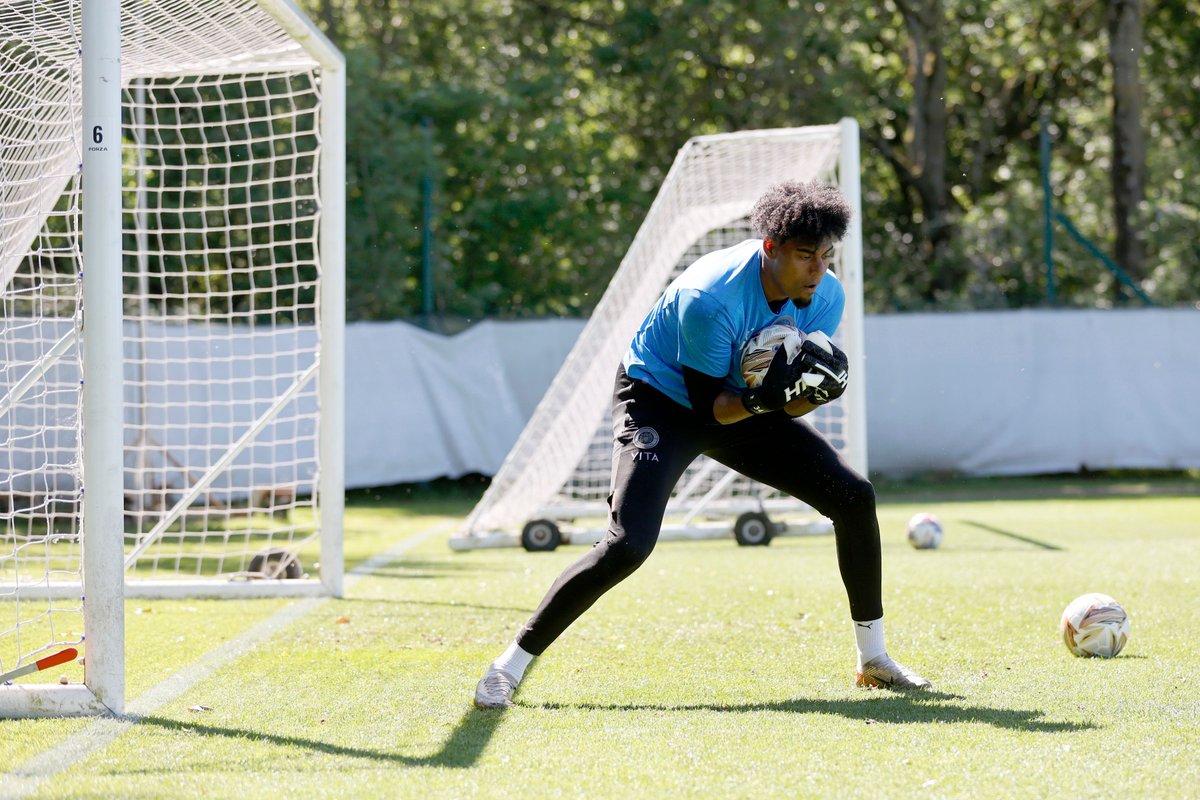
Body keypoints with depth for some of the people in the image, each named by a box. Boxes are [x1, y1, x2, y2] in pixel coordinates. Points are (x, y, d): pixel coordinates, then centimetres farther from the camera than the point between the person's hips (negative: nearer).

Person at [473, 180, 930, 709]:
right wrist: (763, 397, -43)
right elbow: (709, 404, -25)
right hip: (662, 401, -6)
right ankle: (512, 664, -13)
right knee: (629, 543, -25)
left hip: (746, 407, 6)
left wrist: (807, 391, -30)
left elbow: (790, 405, -7)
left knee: (854, 497, -4)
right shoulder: (709, 299, -33)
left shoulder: (826, 297, -14)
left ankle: (873, 659, 12)